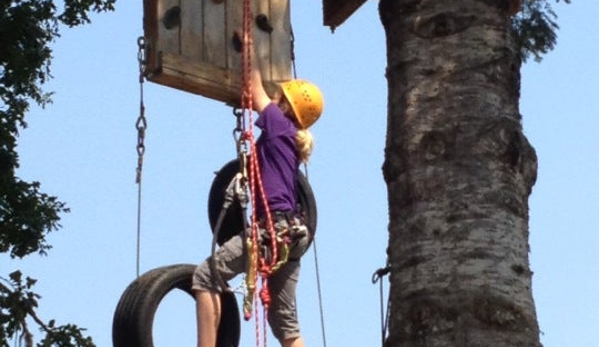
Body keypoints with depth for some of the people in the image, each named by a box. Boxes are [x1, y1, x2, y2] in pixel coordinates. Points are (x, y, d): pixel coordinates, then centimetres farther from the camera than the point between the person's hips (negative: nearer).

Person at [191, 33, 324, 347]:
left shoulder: (278, 124, 3)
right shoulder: (291, 140, 23)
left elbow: (255, 88, 16)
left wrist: (248, 50, 28)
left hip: (274, 226, -9)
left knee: (205, 277, -7)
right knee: (285, 320, 9)